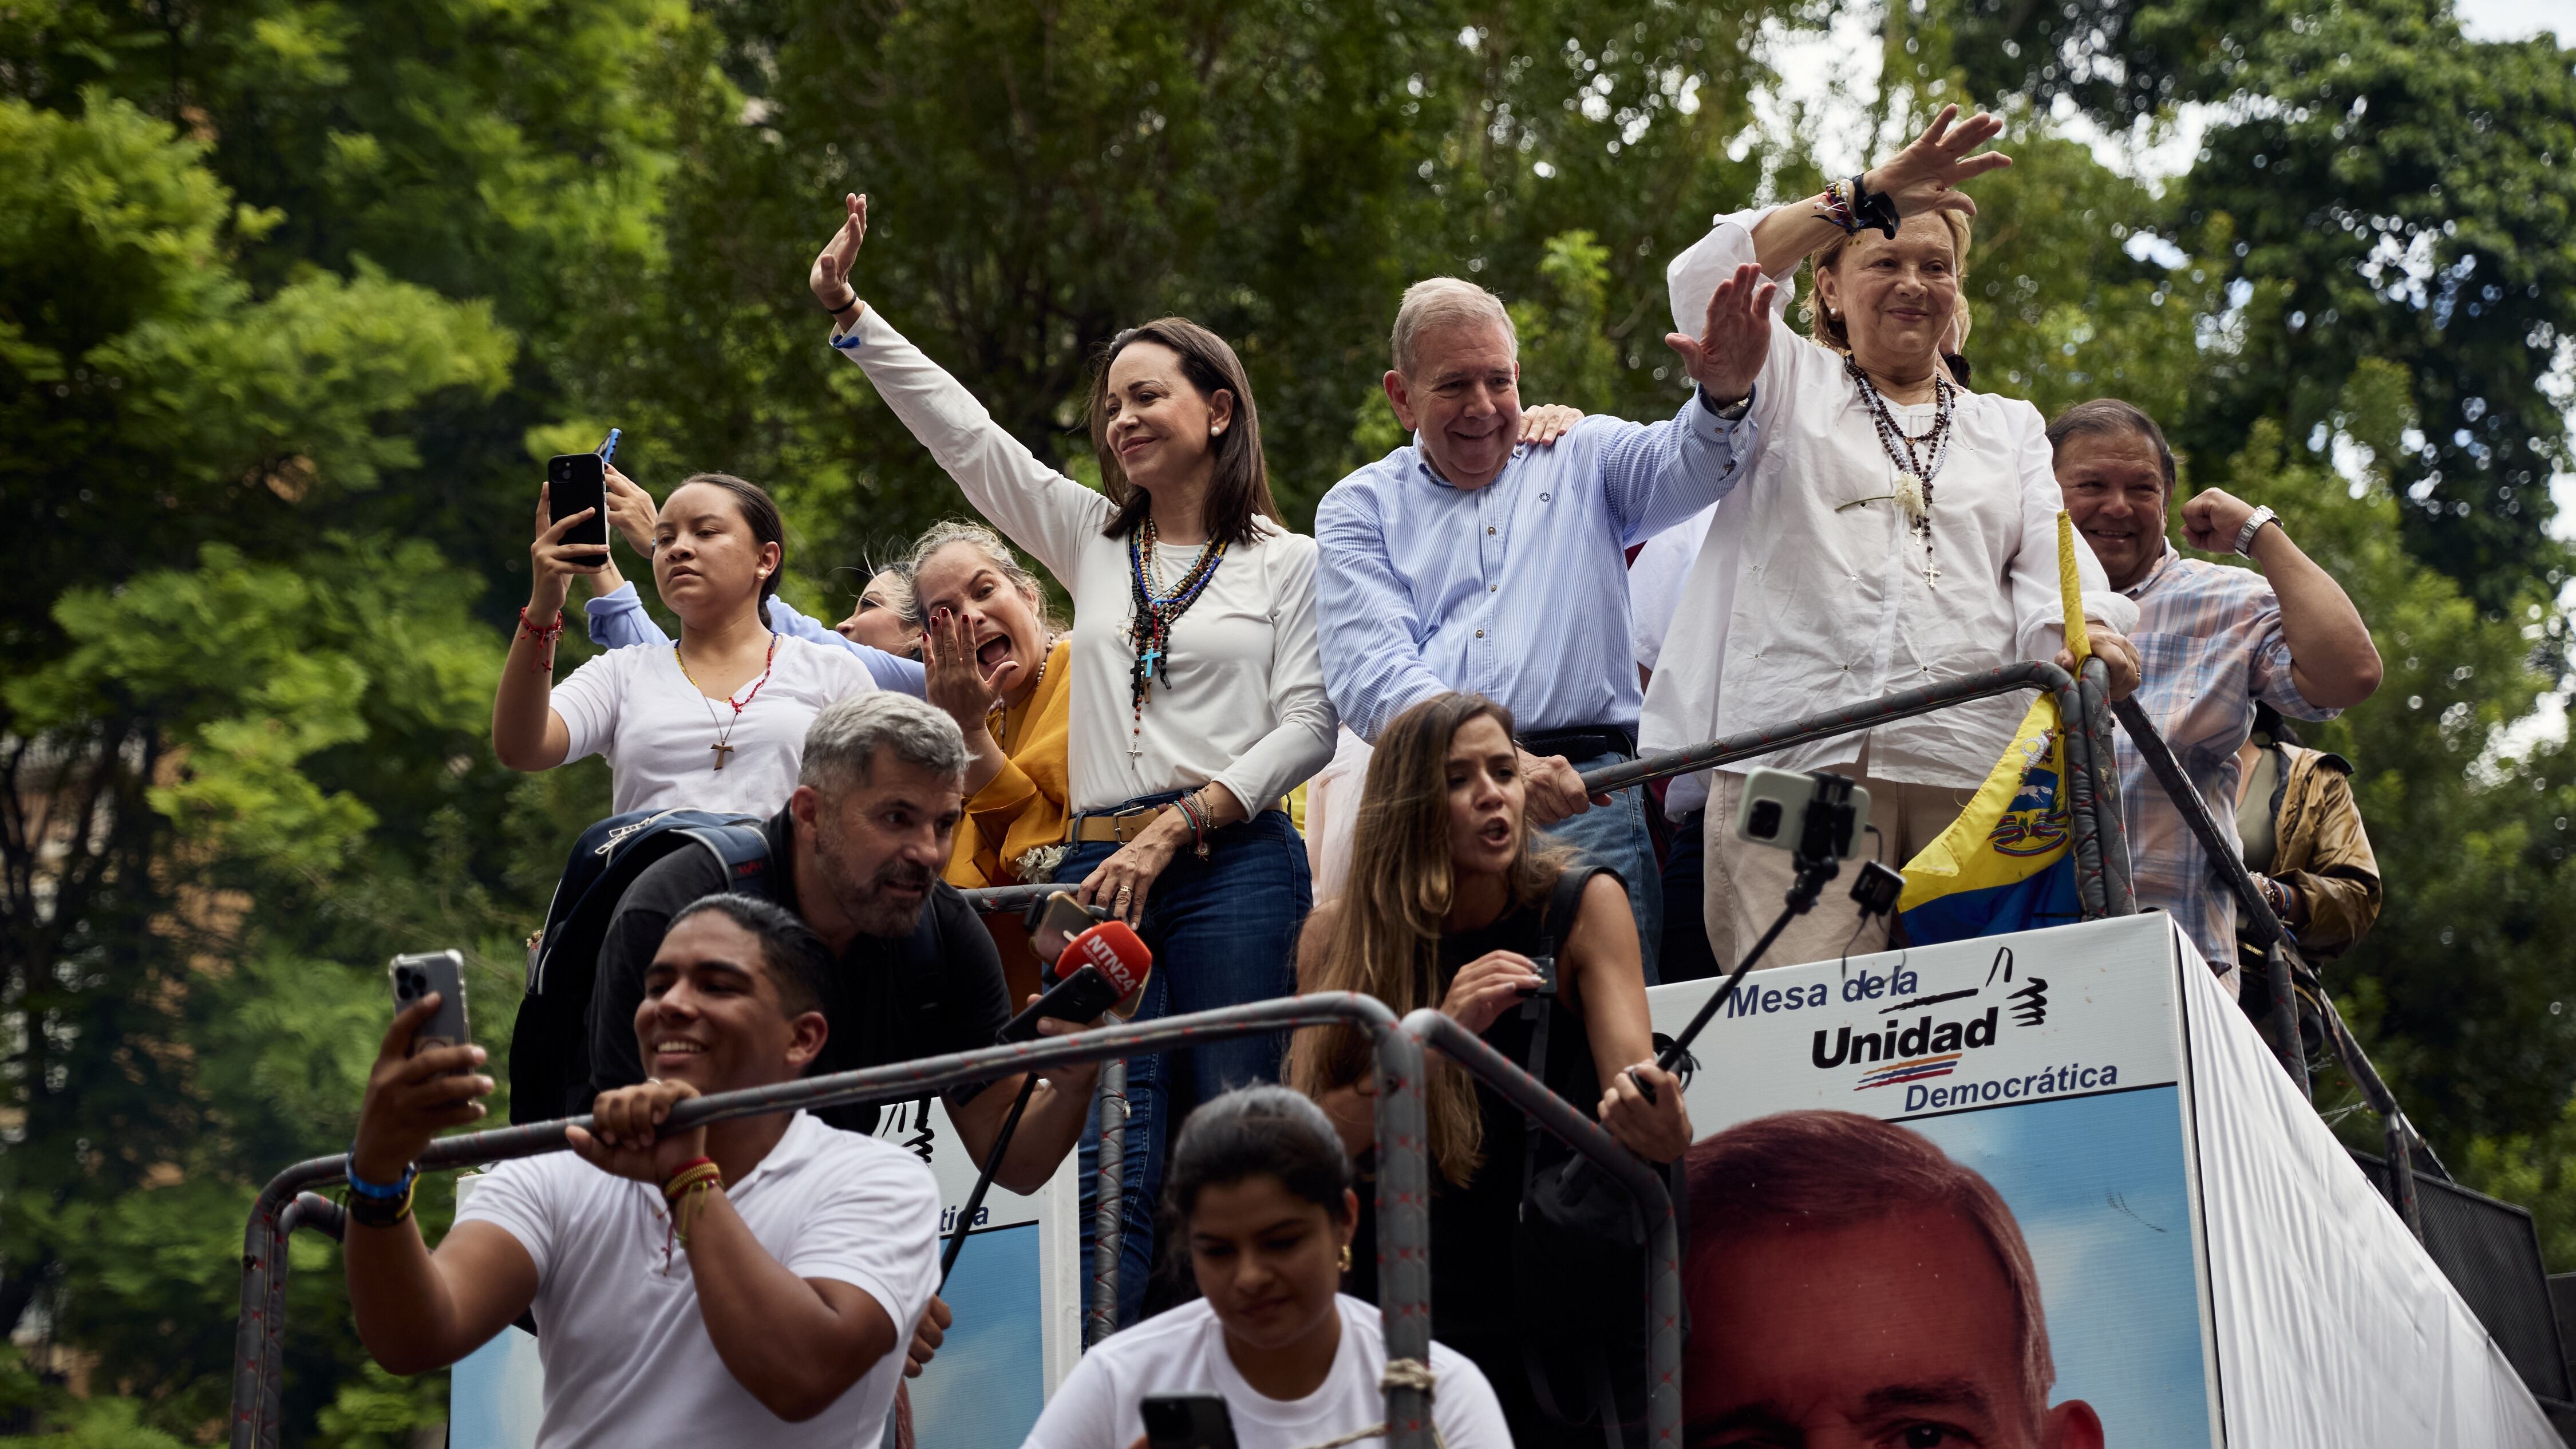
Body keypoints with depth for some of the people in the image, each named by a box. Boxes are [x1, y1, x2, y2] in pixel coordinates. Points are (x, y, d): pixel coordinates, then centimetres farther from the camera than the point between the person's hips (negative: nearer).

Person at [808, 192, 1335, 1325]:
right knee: (1114, 1159, -4)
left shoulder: (1285, 562, 7)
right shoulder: (1093, 541, 19)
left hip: (1235, 863, -3)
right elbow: (960, 432, 16)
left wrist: (1179, 825, -10)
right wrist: (847, 313, 10)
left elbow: (1307, 724, -1)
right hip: (1101, 868, 4)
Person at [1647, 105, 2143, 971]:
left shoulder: (2011, 428, 30)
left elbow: (2050, 557, 14)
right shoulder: (1791, 385, 23)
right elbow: (1708, 283, 3)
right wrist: (1866, 198, -4)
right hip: (1799, 758, -2)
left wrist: (2086, 629, -11)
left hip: (1971, 769, 2)